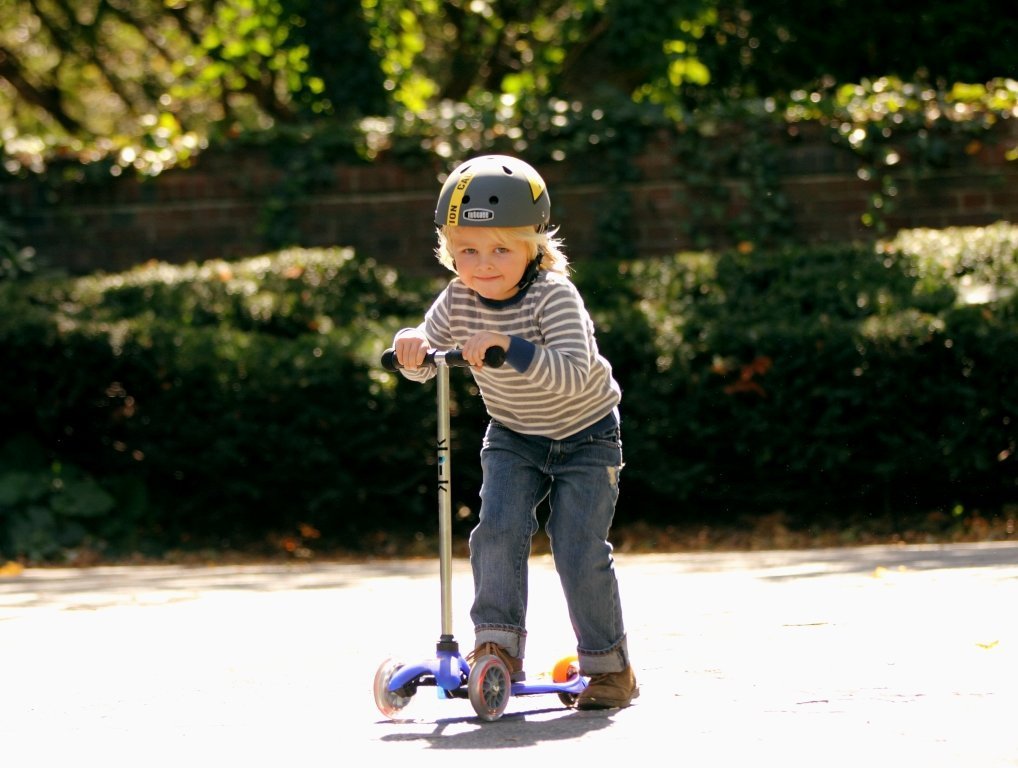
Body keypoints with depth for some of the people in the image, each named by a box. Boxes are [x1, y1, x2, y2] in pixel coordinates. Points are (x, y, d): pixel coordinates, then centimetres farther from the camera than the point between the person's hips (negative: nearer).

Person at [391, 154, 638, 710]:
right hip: (513, 437, 4)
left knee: (579, 550, -8)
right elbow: (425, 367, -4)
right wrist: (412, 346, -28)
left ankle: (609, 665, 7)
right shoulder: (459, 300, -14)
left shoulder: (554, 297, -29)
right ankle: (497, 645, -9)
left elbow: (573, 374, -41)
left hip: (585, 437, -4)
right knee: (498, 527, -16)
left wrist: (509, 345, -52)